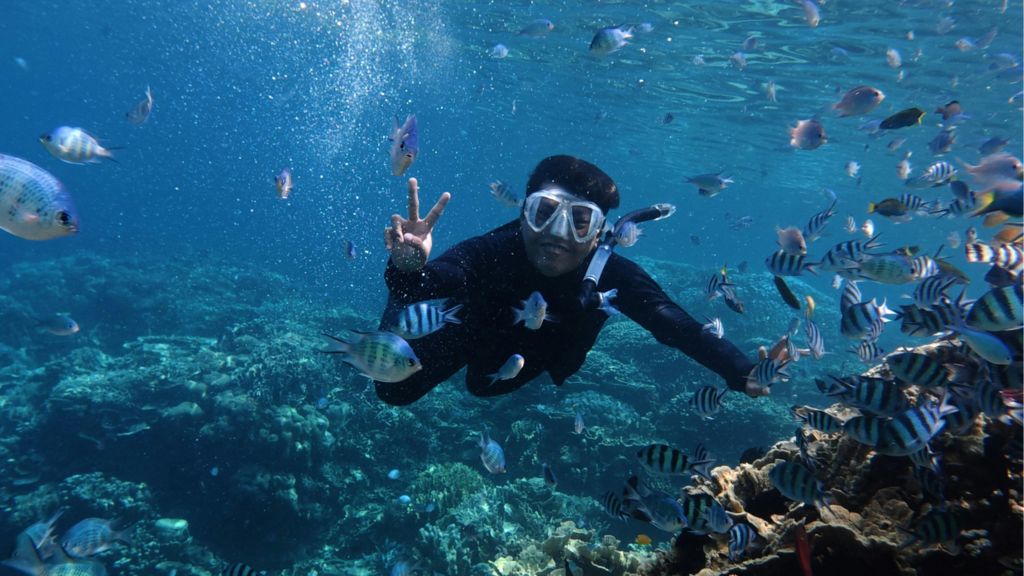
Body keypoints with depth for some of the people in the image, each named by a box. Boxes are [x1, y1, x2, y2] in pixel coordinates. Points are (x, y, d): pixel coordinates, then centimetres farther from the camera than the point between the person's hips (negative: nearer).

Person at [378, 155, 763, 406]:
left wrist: (741, 373, -56)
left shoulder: (609, 276, -37)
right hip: (470, 338, -2)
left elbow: (675, 325, -43)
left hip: (536, 365, 3)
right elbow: (432, 281, -53)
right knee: (395, 390, -2)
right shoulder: (484, 257, -41)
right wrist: (407, 272, -77)